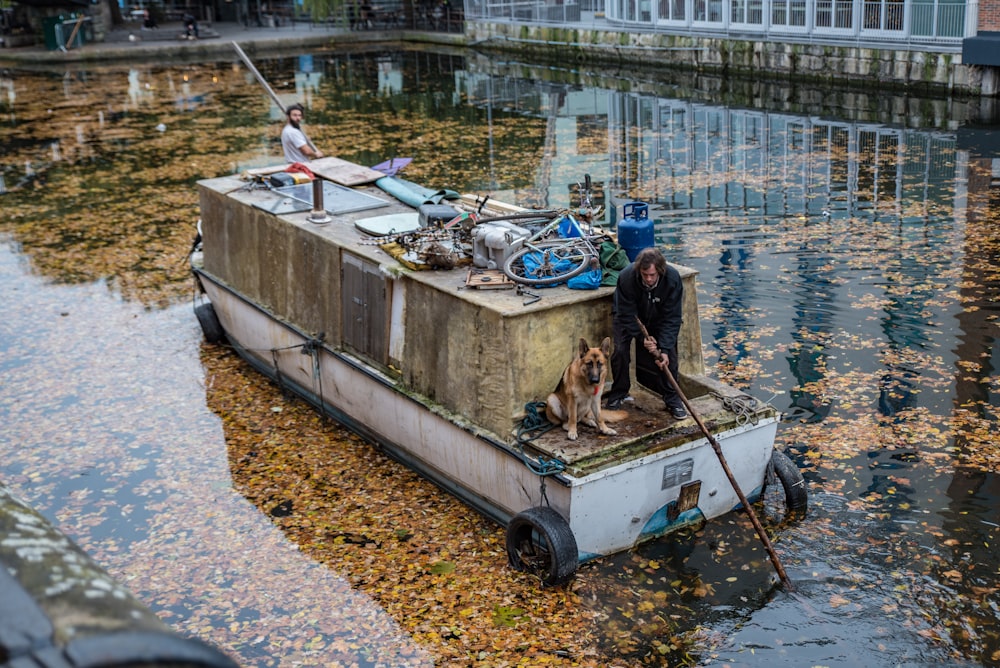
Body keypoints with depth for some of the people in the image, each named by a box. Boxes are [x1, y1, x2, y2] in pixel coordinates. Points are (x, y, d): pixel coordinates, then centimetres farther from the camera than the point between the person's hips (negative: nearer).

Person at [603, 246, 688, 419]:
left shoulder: (672, 279, -33)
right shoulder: (626, 277, -36)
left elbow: (672, 318, -28)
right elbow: (627, 315, -27)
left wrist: (664, 349, -34)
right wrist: (643, 337, -36)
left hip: (658, 318, 1)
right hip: (628, 316, -1)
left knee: (669, 354, -13)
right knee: (620, 349, -18)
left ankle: (672, 399, 1)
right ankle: (618, 393, 4)